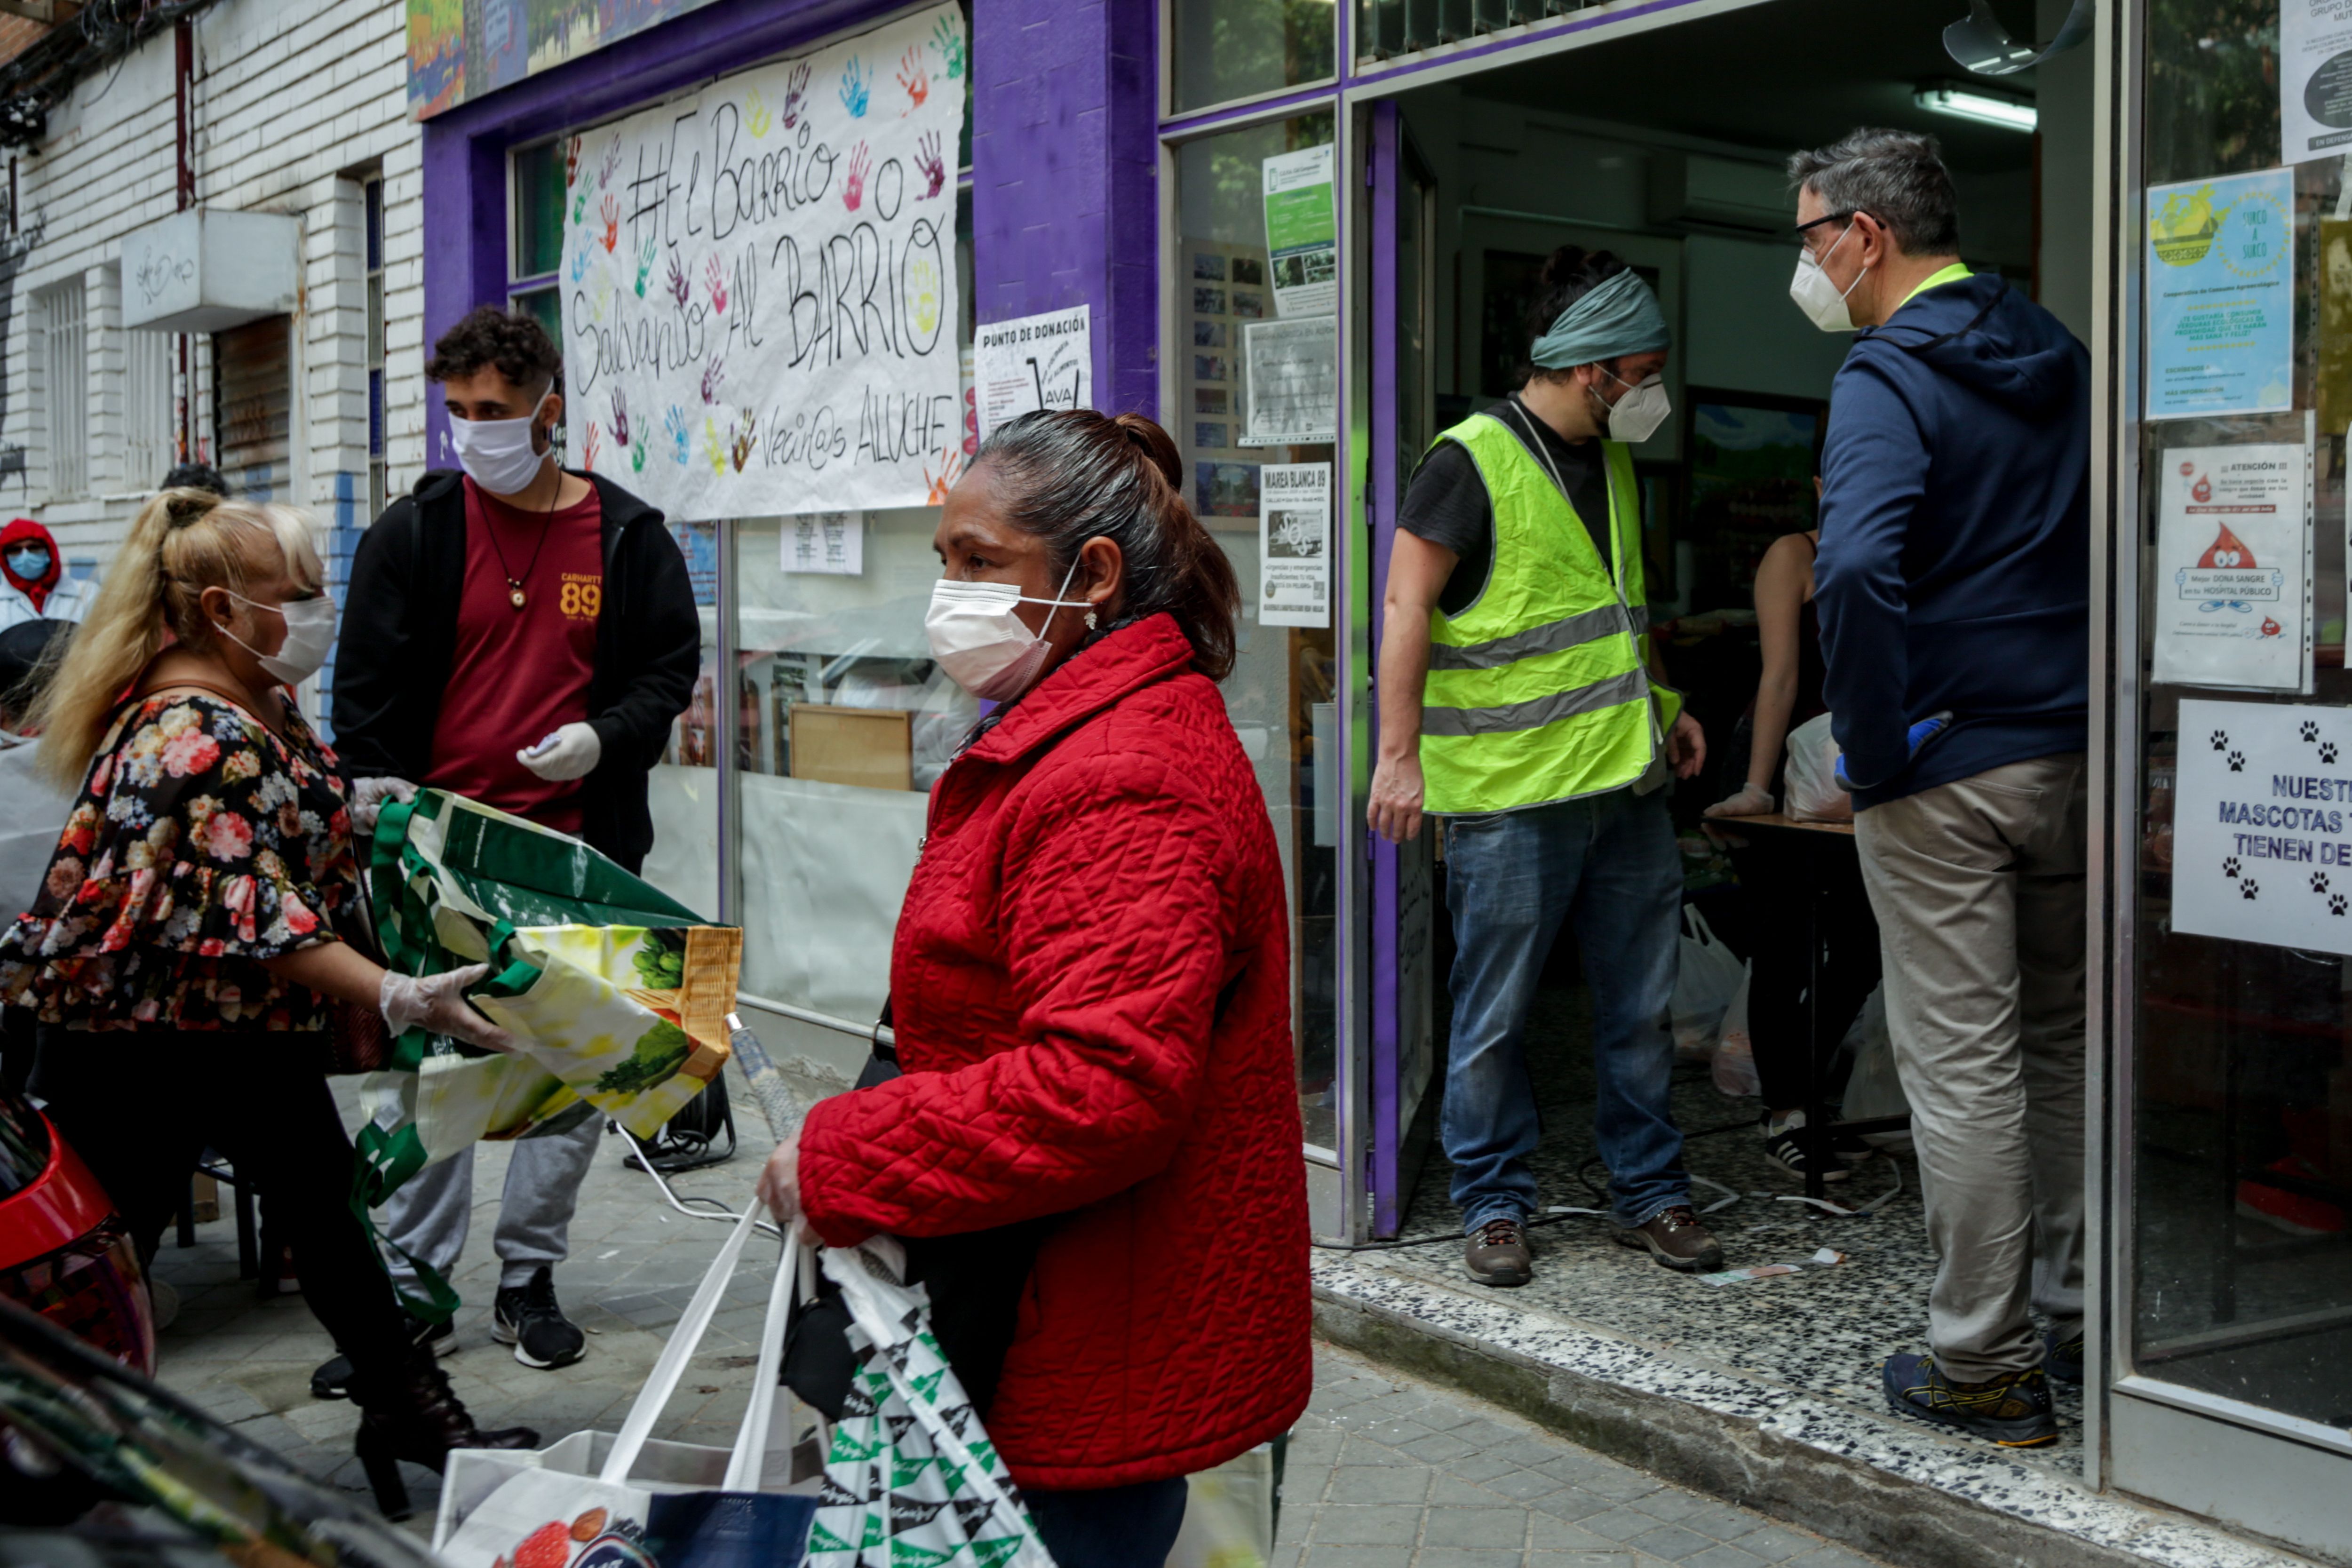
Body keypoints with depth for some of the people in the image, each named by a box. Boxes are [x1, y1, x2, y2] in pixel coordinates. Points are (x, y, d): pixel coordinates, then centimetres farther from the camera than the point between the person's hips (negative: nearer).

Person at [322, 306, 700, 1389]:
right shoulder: (414, 532, 4)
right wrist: (372, 788, -11)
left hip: (580, 852, 1)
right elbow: (369, 682, 4)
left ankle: (529, 1279, 20)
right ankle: (412, 1289, 12)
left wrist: (605, 735, -10)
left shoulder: (627, 536, 4)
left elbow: (672, 667, 8)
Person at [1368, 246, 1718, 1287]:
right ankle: (1494, 1208, 15)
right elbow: (1407, 606, -10)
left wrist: (1661, 704, 18)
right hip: (1509, 792, -7)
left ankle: (1651, 1194, 24)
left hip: (1627, 783, 7)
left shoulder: (1612, 462, 15)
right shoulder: (1472, 460, -9)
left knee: (1641, 1006, 11)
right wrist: (1399, 755, -13)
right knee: (1495, 1014, 2)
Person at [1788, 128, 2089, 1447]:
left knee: (1963, 1064, 0)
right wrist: (2096, 706, 19)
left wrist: (1873, 748, -18)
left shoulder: (1889, 376, -12)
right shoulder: (2061, 356, 12)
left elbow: (1859, 569, -28)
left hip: (1949, 768, -7)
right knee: (2065, 1042, 17)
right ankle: (2074, 1317, 27)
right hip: (2077, 756, 7)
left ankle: (1986, 1366, 9)